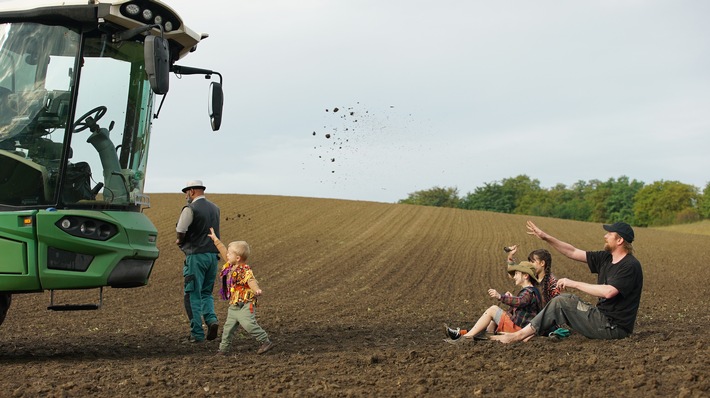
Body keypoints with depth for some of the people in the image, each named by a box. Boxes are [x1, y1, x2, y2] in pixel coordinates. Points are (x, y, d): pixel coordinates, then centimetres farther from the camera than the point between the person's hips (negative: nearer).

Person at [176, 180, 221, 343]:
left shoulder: (190, 209, -11)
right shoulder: (215, 208, 13)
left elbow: (180, 231, -17)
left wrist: (180, 241, 6)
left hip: (196, 256, -6)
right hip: (213, 254, 7)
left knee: (193, 295, 1)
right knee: (206, 292, 18)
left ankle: (197, 333, 1)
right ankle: (211, 318, -7)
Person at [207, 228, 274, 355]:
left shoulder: (245, 270, -19)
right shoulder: (231, 266, 7)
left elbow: (251, 281, -36)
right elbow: (223, 252, 18)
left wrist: (256, 290, -57)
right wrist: (215, 239, 23)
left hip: (245, 305, -9)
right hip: (233, 305, 9)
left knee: (248, 324, -21)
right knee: (228, 327, 11)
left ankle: (266, 342, -12)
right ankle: (224, 348, 20)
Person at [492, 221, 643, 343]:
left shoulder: (630, 266, -17)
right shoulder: (606, 258, 10)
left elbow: (608, 292, -30)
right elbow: (573, 253, 15)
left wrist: (574, 284, -22)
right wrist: (545, 237, 10)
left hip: (614, 327, -9)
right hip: (603, 317, 9)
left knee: (562, 302, -11)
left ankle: (520, 335, -7)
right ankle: (530, 335, 0)